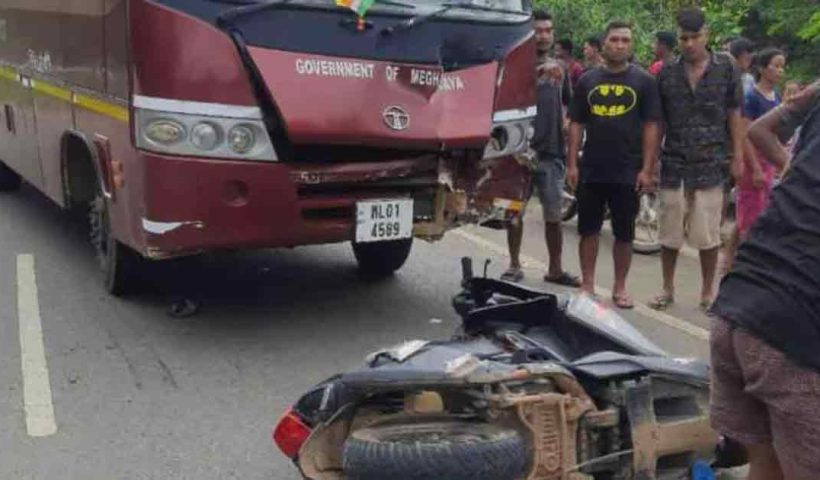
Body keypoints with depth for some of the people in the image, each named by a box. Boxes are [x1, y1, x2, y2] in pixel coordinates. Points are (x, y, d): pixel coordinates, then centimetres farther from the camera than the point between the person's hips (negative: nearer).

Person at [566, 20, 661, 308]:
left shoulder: (644, 81, 1)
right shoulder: (587, 81, 7)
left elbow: (651, 127, -1)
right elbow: (576, 124, 8)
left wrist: (647, 169, -8)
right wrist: (572, 163, 0)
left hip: (628, 172, -2)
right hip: (591, 170, 2)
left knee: (624, 234, 6)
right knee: (588, 230, 7)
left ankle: (620, 288, 18)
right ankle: (587, 285, 19)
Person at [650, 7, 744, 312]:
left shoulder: (726, 68, 2)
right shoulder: (667, 73, 4)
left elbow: (734, 114, 4)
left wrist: (737, 156, -2)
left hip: (711, 163, -1)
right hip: (673, 163, 1)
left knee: (708, 235, 4)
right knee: (669, 234, 8)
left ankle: (707, 292, 18)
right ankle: (668, 289, 23)